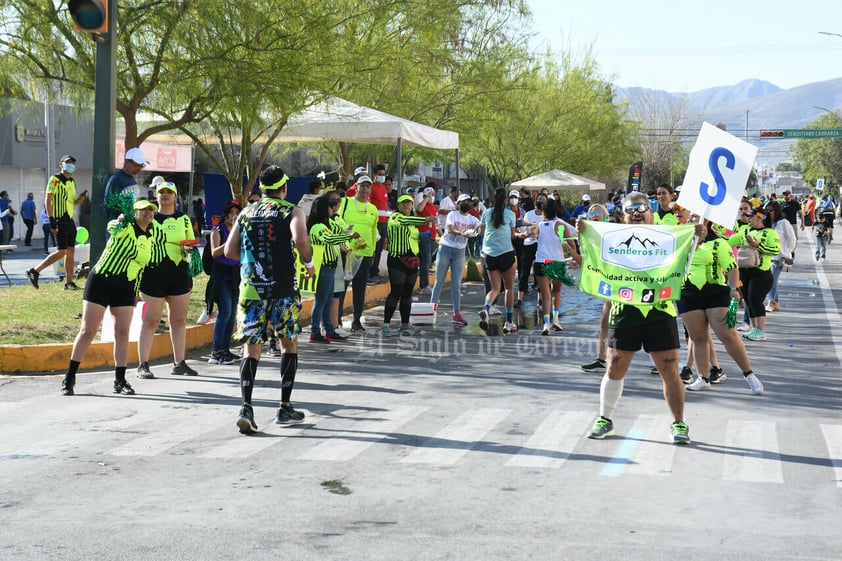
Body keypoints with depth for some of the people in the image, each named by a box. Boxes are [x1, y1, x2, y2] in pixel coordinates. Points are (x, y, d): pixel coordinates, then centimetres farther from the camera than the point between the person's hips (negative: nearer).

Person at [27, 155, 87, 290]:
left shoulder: (72, 182, 16)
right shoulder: (55, 180, -9)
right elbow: (48, 202, -14)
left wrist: (81, 197, 3)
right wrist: (52, 221, -20)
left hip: (70, 221, 8)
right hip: (60, 221, -8)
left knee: (71, 251, 7)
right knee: (62, 252, -12)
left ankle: (69, 282, 12)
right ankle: (34, 271, -5)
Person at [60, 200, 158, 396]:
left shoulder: (151, 237, 10)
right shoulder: (126, 227, -10)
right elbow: (113, 228, -37)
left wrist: (137, 291, 20)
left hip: (125, 288, 5)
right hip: (101, 281, -5)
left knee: (122, 333, -2)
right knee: (87, 331, -4)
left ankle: (120, 381, 5)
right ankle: (69, 377, 7)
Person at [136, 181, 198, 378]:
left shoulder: (184, 219, 12)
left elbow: (192, 243, 19)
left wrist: (190, 249, -2)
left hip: (179, 273, 3)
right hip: (153, 274, -3)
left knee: (179, 319, 7)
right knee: (151, 320, -4)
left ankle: (179, 364, 15)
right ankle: (143, 365, 0)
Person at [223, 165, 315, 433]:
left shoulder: (246, 213, 13)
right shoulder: (292, 212, 2)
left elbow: (230, 251, 9)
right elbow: (300, 239, -18)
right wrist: (308, 263, -1)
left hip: (250, 288, 2)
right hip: (282, 288, -2)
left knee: (251, 348, 3)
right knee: (289, 344, 14)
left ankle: (246, 407, -15)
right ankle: (285, 408, 16)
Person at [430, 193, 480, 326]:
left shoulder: (472, 219, 5)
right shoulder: (452, 215, -6)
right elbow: (450, 229, -23)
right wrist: (462, 233, -43)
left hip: (460, 252, 3)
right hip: (446, 249, -3)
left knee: (456, 284, 2)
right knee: (439, 281, 3)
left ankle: (457, 313, 0)